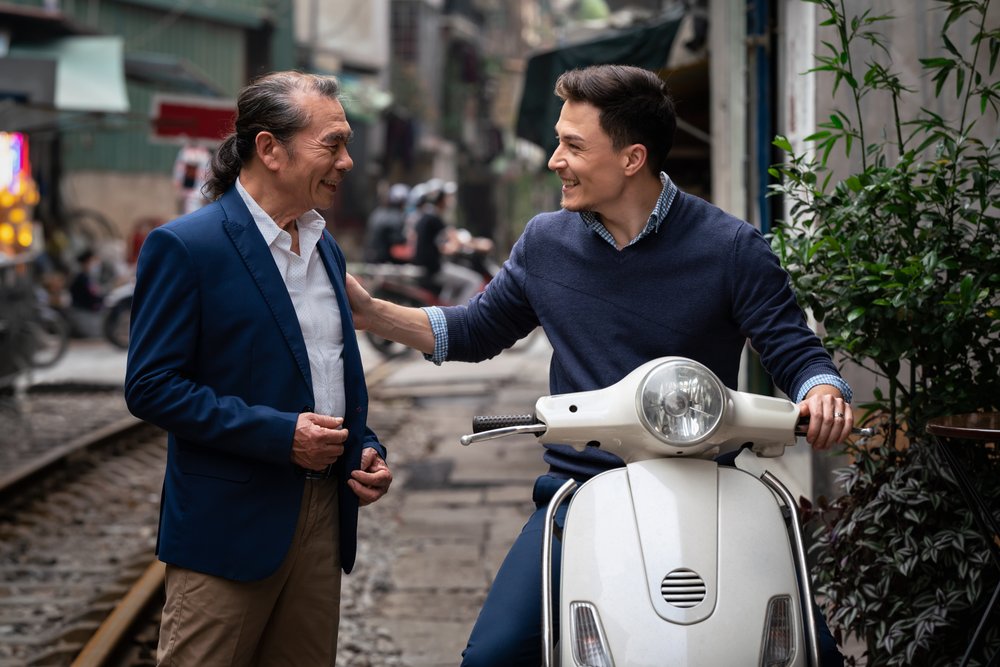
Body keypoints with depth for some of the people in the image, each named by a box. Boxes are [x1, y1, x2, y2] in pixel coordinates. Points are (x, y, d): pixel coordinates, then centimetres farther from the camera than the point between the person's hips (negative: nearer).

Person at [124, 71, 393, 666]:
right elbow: (151, 387, -14)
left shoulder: (327, 248, 14)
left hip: (323, 517, 7)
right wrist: (278, 434, -19)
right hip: (229, 524, -7)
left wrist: (366, 449, 5)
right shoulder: (184, 247, -10)